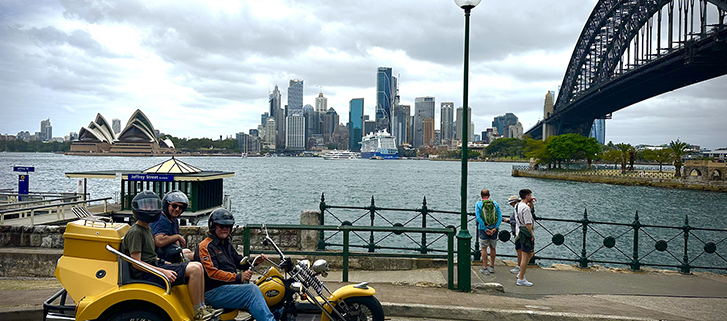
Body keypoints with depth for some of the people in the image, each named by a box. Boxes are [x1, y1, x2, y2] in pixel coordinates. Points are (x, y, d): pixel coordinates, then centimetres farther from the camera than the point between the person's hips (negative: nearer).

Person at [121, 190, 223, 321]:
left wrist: (166, 265, 9)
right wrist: (163, 272, -21)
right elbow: (136, 263, -17)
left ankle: (202, 307, -1)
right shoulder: (135, 232, -11)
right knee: (194, 270, -20)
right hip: (145, 275, -9)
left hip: (155, 266, 9)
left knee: (197, 266, -1)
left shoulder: (148, 229, 19)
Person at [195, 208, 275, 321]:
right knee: (252, 290, -26)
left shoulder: (227, 244, 22)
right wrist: (238, 277, -24)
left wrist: (254, 261, 5)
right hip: (214, 292, -8)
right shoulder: (205, 246, -7)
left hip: (230, 286, 9)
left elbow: (238, 261, 25)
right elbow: (211, 273, -18)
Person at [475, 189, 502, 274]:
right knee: (492, 248, 15)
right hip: (494, 229, 3)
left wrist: (485, 229, -12)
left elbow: (478, 217, -12)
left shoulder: (478, 204, -3)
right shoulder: (495, 204, 4)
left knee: (483, 248, 5)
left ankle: (485, 268, 5)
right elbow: (500, 217, -3)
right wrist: (495, 228, -8)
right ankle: (492, 267, 23)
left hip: (483, 229, -3)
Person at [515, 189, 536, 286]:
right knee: (525, 257, -4)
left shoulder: (518, 205, 11)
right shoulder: (525, 208, -19)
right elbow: (528, 224, -21)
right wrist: (532, 235, -14)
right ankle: (521, 279, 1)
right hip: (526, 234, -10)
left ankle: (521, 273, 25)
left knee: (530, 254, 22)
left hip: (520, 232, 10)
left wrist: (531, 202, 14)